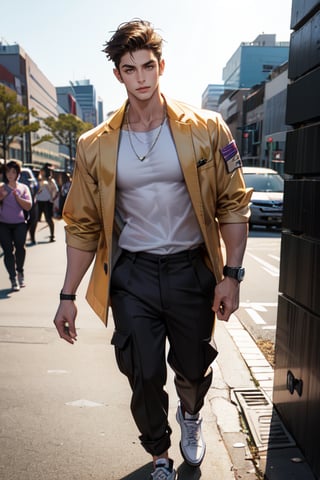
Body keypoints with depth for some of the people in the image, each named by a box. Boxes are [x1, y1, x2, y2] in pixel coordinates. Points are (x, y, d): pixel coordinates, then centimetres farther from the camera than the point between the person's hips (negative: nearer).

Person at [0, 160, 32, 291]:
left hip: (19, 223, 0)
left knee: (20, 247, -11)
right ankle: (13, 278, 2)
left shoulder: (23, 188, 9)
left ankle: (20, 271, 15)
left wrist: (17, 196, -12)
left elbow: (28, 206, -1)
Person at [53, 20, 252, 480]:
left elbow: (233, 204, -2)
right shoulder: (96, 145, -1)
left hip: (191, 269, 0)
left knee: (193, 369, 15)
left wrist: (232, 274, -9)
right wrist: (68, 295, 0)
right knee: (145, 377, 6)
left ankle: (190, 414, 53)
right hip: (132, 274, 1)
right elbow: (83, 225, 2)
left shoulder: (205, 130, -5)